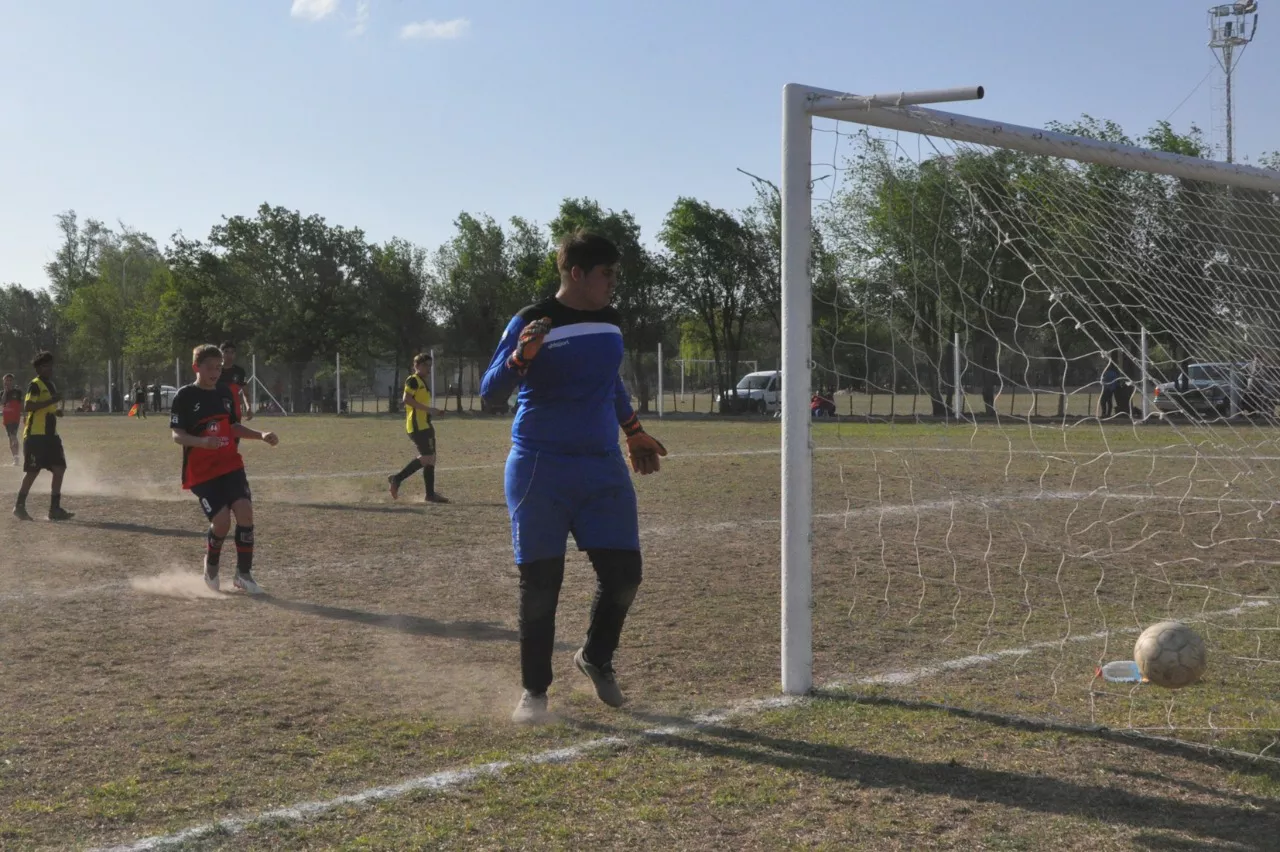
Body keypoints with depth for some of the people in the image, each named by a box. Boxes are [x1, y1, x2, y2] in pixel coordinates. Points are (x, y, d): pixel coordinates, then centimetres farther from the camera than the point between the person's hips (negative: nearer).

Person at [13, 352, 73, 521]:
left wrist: (55, 411, 8)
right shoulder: (35, 385, -10)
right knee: (33, 471, -5)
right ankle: (19, 506, 7)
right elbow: (27, 407, -22)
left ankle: (55, 509, 5)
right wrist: (52, 401, -25)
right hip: (35, 435, -8)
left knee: (59, 469, 1)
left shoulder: (51, 385, 18)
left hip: (50, 435, 8)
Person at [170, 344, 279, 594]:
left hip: (231, 464, 5)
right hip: (201, 471, -5)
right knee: (222, 521, -14)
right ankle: (211, 568, 16)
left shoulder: (225, 392, 10)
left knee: (245, 511, -13)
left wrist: (261, 435, 8)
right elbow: (176, 435, -11)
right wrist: (202, 441, -30)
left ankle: (243, 574, 0)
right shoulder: (185, 396, -7)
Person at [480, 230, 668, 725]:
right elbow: (489, 392, -13)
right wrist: (521, 356, -31)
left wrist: (634, 433, 28)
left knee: (624, 572, -1)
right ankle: (534, 691, 12)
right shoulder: (531, 323, -9)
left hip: (604, 467, 5)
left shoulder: (610, 322, 10)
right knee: (539, 582, -3)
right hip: (540, 470, -5)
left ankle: (595, 658, 26)